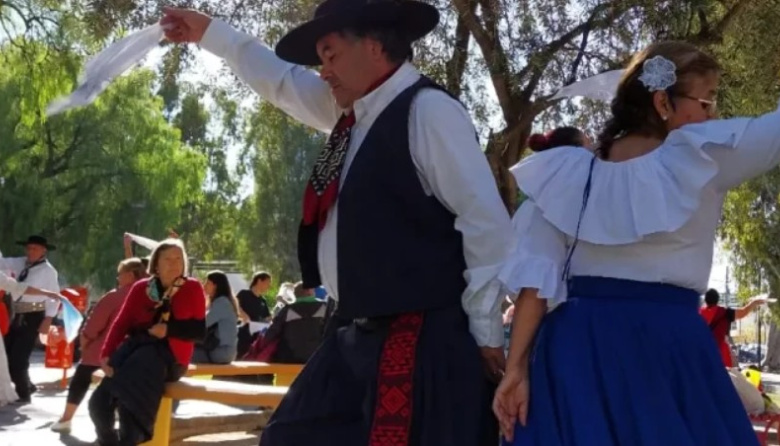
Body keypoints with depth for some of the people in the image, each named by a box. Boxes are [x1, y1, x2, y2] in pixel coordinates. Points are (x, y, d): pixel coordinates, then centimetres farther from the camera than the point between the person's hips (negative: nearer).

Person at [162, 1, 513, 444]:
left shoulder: (427, 109, -14)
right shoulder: (357, 113, 13)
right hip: (358, 337, 10)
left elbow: (487, 220, -17)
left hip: (423, 341, -10)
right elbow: (283, 81, 31)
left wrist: (487, 331, -13)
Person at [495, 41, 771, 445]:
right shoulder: (699, 158, -7)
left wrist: (516, 366, -2)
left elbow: (536, 276, -2)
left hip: (575, 346, 4)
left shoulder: (570, 173, 3)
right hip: (667, 344, -4)